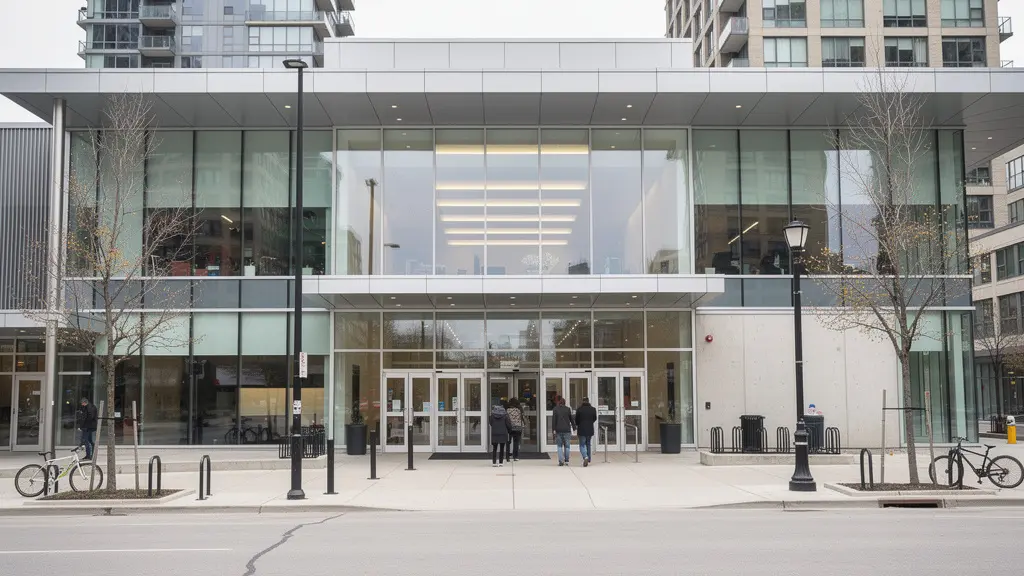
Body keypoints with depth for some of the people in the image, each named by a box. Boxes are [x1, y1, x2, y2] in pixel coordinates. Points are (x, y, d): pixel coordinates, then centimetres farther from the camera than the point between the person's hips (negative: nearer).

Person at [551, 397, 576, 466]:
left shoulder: (555, 409, 2)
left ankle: (561, 461, -6)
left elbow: (553, 420, -4)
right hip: (567, 430, 1)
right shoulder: (568, 409, 4)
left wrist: (554, 429, -5)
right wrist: (574, 427, 12)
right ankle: (566, 461, 7)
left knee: (559, 446, 6)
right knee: (567, 446, 8)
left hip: (559, 430, 0)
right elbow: (571, 419, 6)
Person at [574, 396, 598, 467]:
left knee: (582, 445, 3)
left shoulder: (579, 409, -10)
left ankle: (585, 457, -23)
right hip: (590, 429, 3)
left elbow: (576, 419, -2)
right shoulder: (593, 409, -1)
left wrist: (577, 426, 19)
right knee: (588, 445, 17)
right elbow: (595, 419, 11)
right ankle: (588, 461, 19)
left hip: (581, 430, -3)